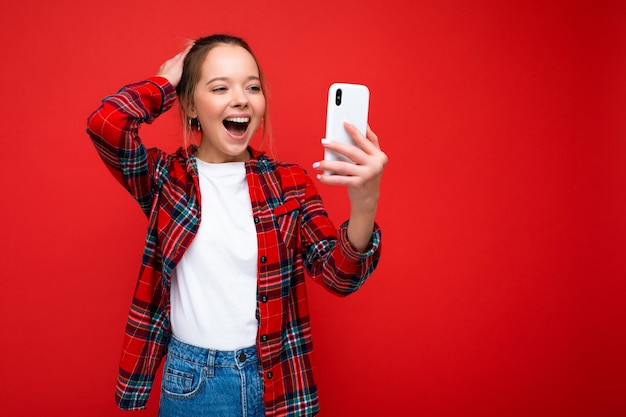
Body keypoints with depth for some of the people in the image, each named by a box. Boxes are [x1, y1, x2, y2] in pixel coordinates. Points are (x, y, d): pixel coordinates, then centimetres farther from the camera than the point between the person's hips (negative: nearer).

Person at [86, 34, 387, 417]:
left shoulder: (289, 181, -2)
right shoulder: (167, 177, -4)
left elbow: (340, 275, -12)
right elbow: (105, 123, -23)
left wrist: (364, 202, -32)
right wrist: (167, 81, -6)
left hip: (278, 379, 2)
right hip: (190, 379, -1)